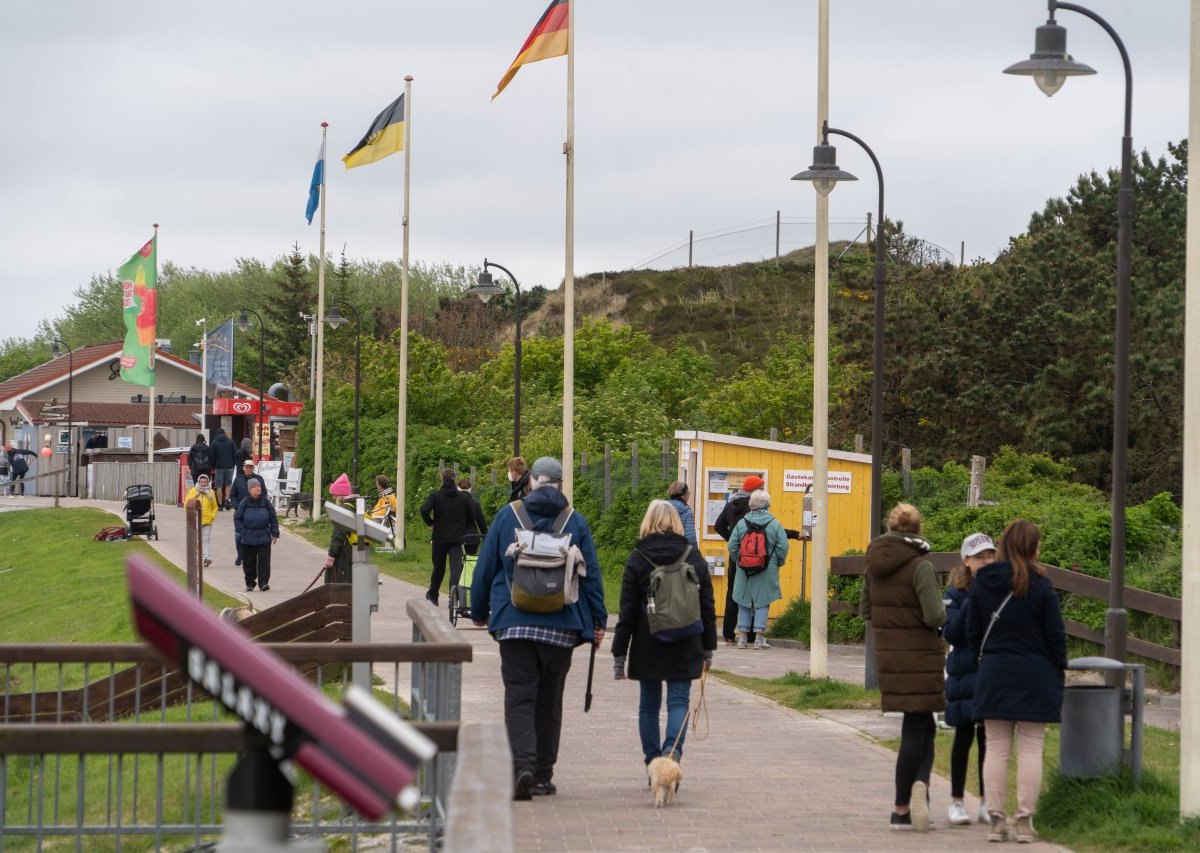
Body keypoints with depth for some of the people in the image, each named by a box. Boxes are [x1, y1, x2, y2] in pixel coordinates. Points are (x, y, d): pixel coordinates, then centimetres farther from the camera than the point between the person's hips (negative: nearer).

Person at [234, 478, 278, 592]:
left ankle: (264, 583, -5)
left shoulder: (265, 501, 2)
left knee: (264, 561, -6)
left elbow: (273, 518, 7)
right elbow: (237, 518, 4)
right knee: (249, 562, 7)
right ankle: (250, 584, 19)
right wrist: (242, 532, -5)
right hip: (248, 539, 0)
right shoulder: (245, 502, -1)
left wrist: (275, 533, 4)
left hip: (264, 538, 0)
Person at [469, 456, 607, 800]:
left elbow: (485, 566, 7)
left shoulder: (507, 516, 3)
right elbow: (591, 575, 3)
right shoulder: (576, 522, 4)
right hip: (560, 627, 1)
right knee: (549, 701, 11)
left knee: (519, 697, -3)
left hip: (514, 623, -1)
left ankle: (522, 766, -23)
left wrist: (479, 612, 17)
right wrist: (598, 620, 9)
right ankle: (542, 776, 15)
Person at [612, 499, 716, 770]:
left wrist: (619, 654, 0)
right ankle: (672, 750, -23)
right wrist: (708, 648, 15)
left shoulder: (638, 559, -3)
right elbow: (708, 607, 7)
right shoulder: (694, 557, 3)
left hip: (647, 647, -1)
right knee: (679, 701, 1)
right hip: (685, 646, 1)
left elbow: (627, 612, -3)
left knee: (649, 704, 10)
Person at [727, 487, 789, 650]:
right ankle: (759, 638, 1)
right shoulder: (775, 524, -6)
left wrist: (737, 561, 15)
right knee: (762, 603, 4)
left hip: (745, 570, 2)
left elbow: (732, 546, -1)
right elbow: (783, 547, -8)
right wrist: (777, 563, 8)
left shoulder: (742, 523, -2)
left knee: (743, 603, 11)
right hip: (767, 572, -2)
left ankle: (742, 637, 11)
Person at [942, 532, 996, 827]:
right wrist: (972, 604, -21)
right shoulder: (956, 593, -3)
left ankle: (986, 803, 13)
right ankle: (956, 801, 12)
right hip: (965, 672, -2)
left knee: (989, 737, 5)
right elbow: (951, 634, -10)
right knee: (964, 735, 3)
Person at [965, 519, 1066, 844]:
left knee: (996, 748, 7)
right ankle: (1025, 820, -1)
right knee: (1030, 749, 1)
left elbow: (972, 633, 6)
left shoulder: (981, 584, 1)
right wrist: (1059, 671, 6)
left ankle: (996, 820, 5)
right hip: (1035, 677, -3)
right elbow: (1055, 635, -5)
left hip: (994, 674, 3)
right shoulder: (1040, 586, -9)